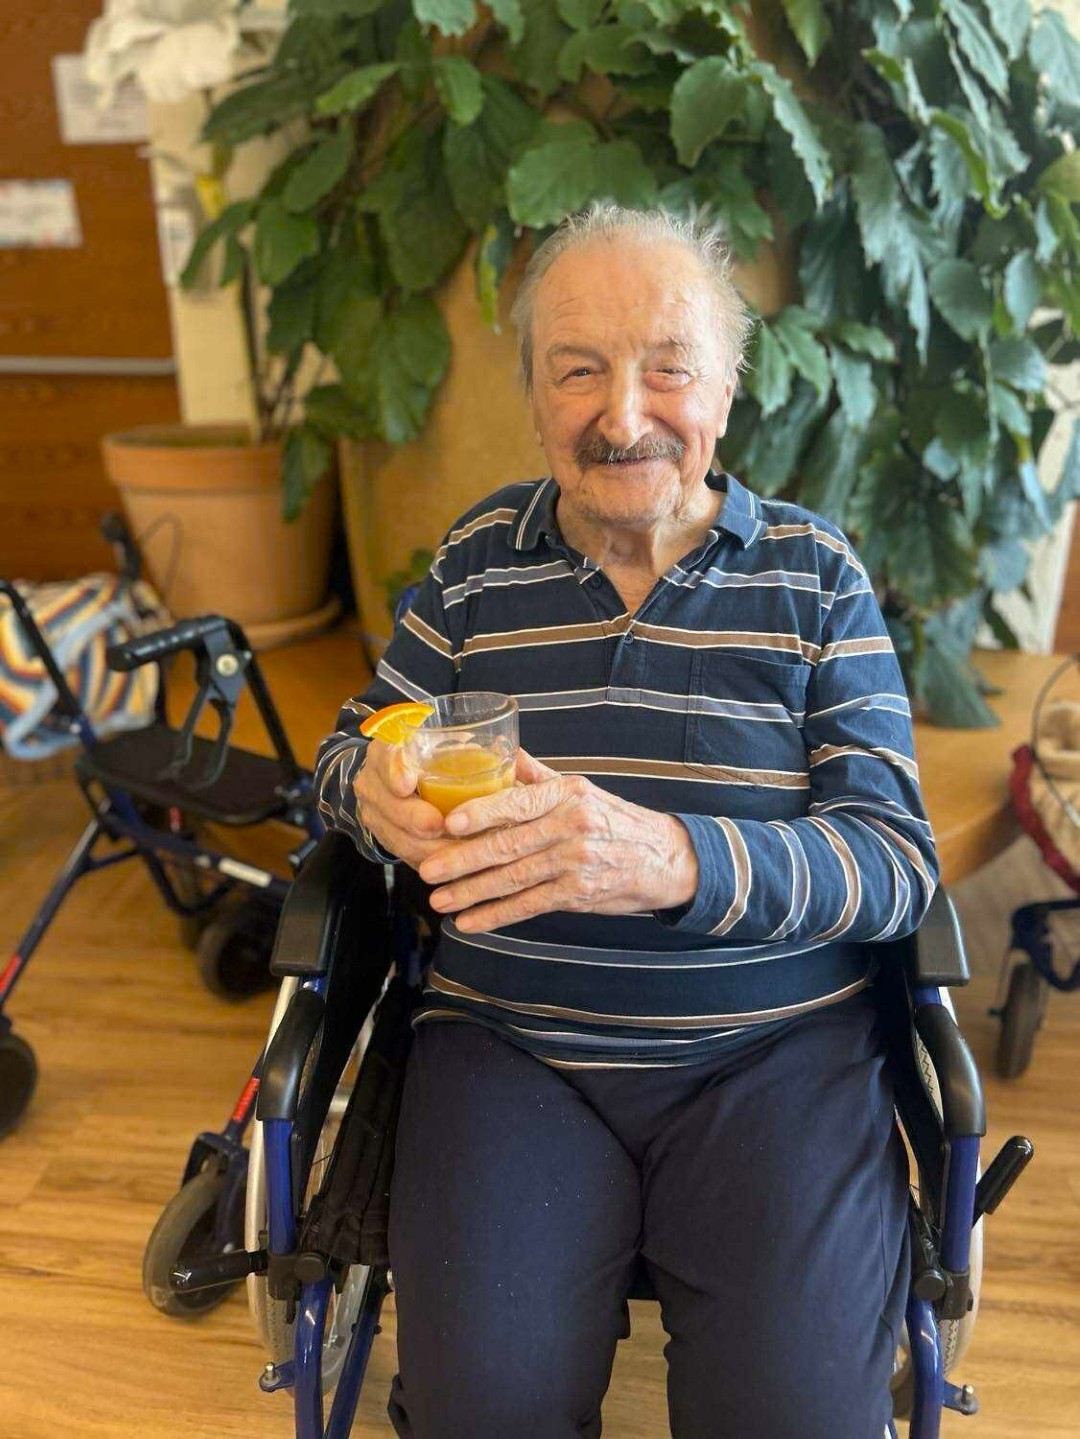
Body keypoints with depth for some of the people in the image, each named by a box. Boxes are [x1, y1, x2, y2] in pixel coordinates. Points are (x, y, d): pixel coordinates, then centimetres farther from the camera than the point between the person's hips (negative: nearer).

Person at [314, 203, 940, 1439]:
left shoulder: (816, 575, 0)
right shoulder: (481, 560, 5)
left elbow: (898, 860, -8)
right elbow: (343, 756, 11)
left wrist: (670, 857, -28)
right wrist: (381, 790, -16)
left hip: (776, 1049, 0)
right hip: (506, 1041, 1)